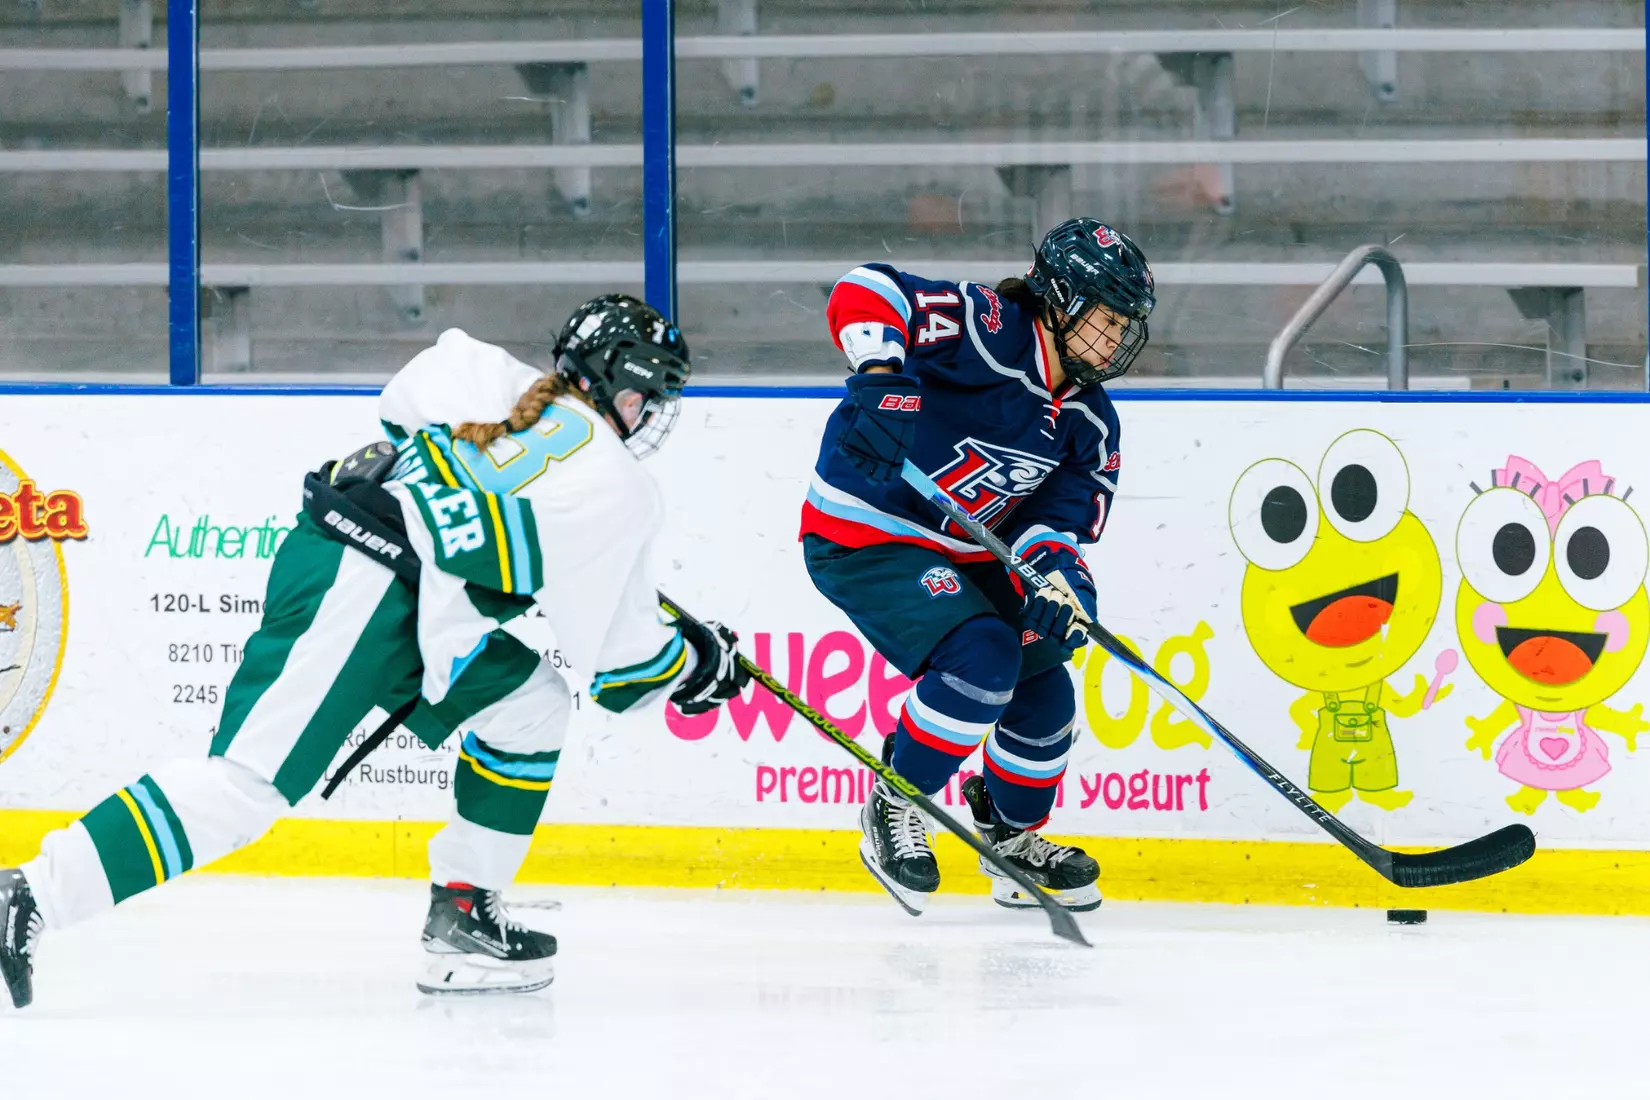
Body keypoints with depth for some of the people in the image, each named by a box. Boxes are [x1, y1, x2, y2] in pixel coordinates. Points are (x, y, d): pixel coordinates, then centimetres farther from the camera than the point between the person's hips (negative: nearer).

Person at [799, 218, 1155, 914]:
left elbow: (1068, 509, 0)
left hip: (960, 555, 9)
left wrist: (1053, 563, -22)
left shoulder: (1087, 419, 4)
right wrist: (881, 373, -45)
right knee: (981, 656, -26)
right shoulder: (988, 330, -21)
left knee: (1042, 687, 9)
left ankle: (1012, 838, 33)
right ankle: (895, 810, -7)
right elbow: (864, 293, -30)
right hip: (862, 538, -9)